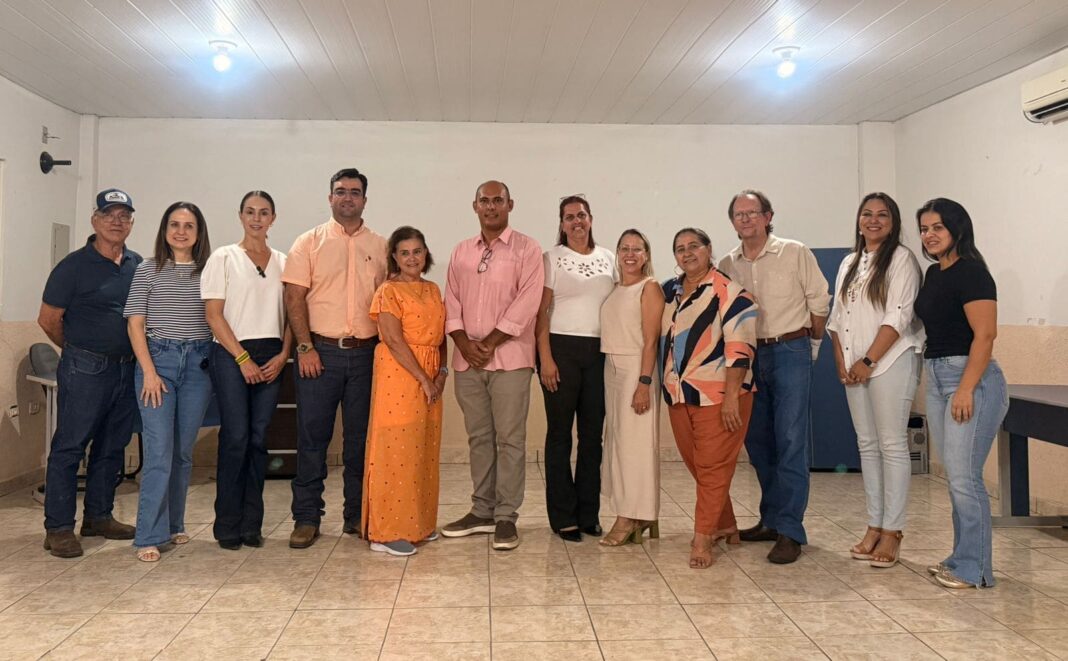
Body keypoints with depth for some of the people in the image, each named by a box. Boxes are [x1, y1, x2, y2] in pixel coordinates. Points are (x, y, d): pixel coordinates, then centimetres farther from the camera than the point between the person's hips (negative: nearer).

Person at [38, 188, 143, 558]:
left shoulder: (137, 265, 9)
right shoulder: (75, 266, -6)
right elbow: (48, 319, -1)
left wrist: (134, 356, 11)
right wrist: (79, 350, 8)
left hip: (127, 369, 6)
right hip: (85, 370, -6)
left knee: (112, 447, 13)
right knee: (69, 447, -1)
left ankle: (99, 517, 26)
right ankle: (58, 528, 6)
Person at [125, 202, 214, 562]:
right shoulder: (148, 270, 2)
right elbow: (135, 323, 1)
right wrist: (149, 371, -7)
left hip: (198, 363, 2)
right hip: (157, 359, -2)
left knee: (184, 451, 9)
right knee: (159, 451, -7)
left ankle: (173, 524, 24)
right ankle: (150, 536, 0)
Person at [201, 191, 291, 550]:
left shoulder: (283, 262, 12)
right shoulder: (223, 258, 2)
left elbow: (292, 314, 11)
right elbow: (213, 315, -4)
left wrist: (282, 355, -4)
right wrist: (244, 359, -10)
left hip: (271, 358, 3)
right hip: (232, 355, -3)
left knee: (259, 439, 4)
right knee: (235, 438, -6)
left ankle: (251, 524, 13)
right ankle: (228, 526, 6)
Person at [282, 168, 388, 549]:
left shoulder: (380, 247, 10)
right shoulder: (309, 243, 4)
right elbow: (294, 298, -1)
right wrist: (305, 347, -9)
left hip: (366, 353, 2)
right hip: (320, 351, -2)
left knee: (361, 437, 8)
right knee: (312, 436, 1)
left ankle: (357, 514, 19)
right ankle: (306, 517, 11)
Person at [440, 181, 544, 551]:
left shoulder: (526, 249, 0)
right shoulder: (461, 252, 15)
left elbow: (526, 302, -10)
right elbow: (452, 302, 11)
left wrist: (490, 343, -13)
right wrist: (464, 343, -5)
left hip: (509, 358, -4)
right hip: (467, 360, 5)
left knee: (509, 439, -2)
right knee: (479, 438, 11)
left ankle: (506, 517, 6)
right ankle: (482, 511, 20)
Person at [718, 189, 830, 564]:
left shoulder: (795, 253, -3)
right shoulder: (727, 265, 7)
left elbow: (819, 302, 3)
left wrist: (811, 344, 9)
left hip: (790, 353, -5)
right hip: (747, 355, 5)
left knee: (791, 442, -8)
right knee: (757, 441, 10)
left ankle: (790, 531, -4)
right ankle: (771, 520, 24)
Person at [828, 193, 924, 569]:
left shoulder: (901, 259, -3)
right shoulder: (849, 264, 17)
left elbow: (898, 317, -12)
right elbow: (837, 317, 14)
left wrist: (868, 361, -14)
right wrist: (841, 361, 2)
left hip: (890, 362, -6)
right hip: (854, 367, 6)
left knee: (892, 445, -4)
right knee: (867, 446, 9)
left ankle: (892, 531, 2)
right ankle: (874, 526, 16)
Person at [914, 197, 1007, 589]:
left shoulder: (970, 272, -11)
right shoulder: (934, 273, 14)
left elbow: (985, 334, -18)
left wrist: (966, 389, -22)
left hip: (971, 379, -9)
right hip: (936, 380, 9)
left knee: (964, 477, -6)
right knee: (955, 478, 13)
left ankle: (974, 570, 5)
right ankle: (962, 558, 22)